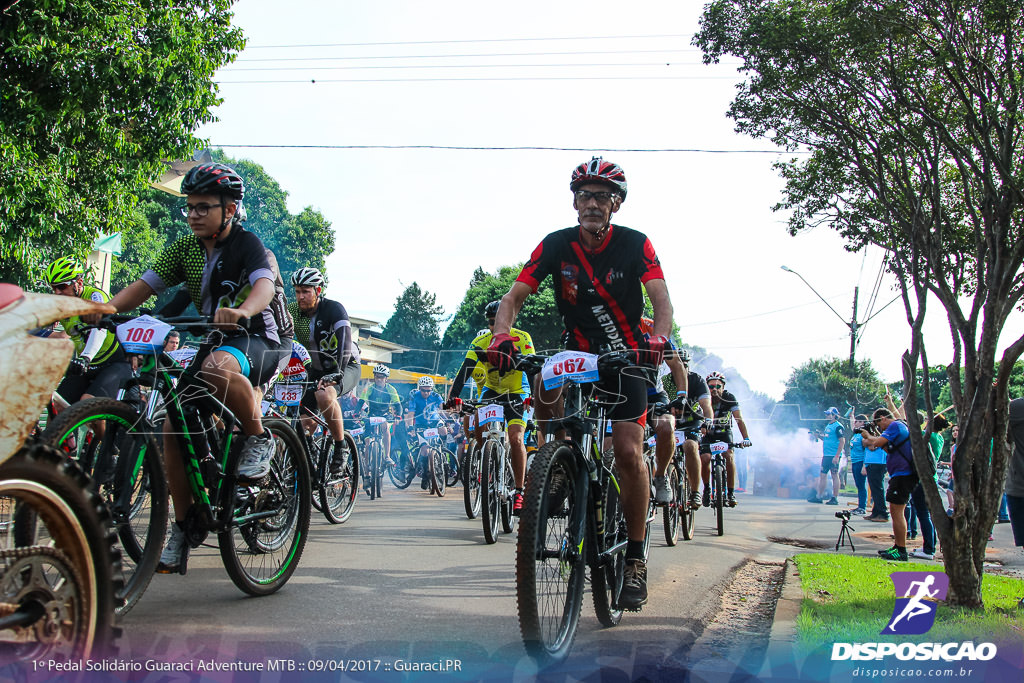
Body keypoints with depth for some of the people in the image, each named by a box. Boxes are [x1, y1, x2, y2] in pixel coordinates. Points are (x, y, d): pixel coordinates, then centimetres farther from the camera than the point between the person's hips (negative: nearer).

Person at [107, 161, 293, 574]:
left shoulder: (247, 244, -14)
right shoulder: (185, 248, 5)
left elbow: (265, 285, -33)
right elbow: (144, 286, -1)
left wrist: (241, 310, -55)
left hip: (262, 339, -7)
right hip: (217, 339, 7)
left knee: (218, 368, -42)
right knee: (173, 428, -8)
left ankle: (259, 438, -17)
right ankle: (182, 531, 2)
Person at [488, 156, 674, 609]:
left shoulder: (635, 245, -12)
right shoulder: (556, 245, -9)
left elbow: (661, 301, -21)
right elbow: (515, 297, -14)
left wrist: (658, 338, -43)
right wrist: (501, 336, -34)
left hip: (627, 356, -3)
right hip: (577, 353, 3)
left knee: (629, 452, -14)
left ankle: (635, 558, -2)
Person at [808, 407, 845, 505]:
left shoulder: (838, 426, -9)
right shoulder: (827, 426, 17)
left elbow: (842, 441, -14)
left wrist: (837, 456, -19)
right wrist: (818, 436, 7)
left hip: (834, 456, -9)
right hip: (826, 455, 9)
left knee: (835, 475, -4)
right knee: (822, 475, 10)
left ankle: (835, 498, 0)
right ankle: (819, 496, 16)